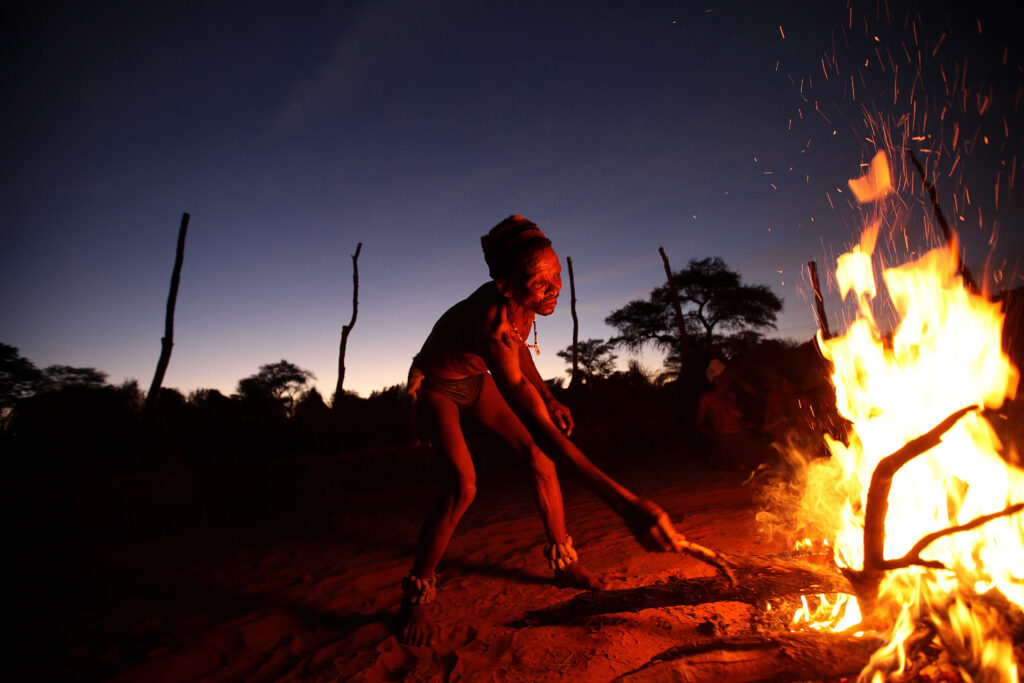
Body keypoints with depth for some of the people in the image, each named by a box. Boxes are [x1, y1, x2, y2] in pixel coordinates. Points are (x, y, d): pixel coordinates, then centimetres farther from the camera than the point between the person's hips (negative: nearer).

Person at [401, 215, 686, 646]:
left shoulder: (524, 302, -21)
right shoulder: (491, 323, -43)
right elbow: (539, 428, -50)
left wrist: (548, 397, -3)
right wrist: (624, 502, -55)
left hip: (475, 378, 6)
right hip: (435, 385, -6)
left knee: (539, 455, -5)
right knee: (462, 485, -22)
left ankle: (564, 564, 13)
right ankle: (416, 598, 2)